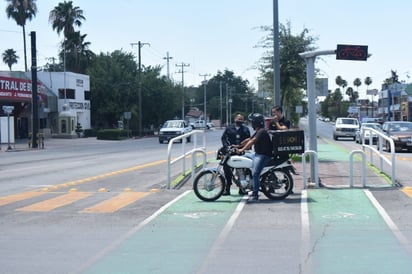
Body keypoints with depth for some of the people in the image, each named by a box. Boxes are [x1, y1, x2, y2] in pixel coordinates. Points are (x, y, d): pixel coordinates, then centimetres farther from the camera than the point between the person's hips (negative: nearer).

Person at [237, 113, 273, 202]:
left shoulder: (262, 131, -15)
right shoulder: (258, 132, 18)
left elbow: (252, 142, -23)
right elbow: (248, 140, 23)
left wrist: (242, 150, -25)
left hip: (264, 155, -11)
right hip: (258, 154, 11)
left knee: (255, 173, -22)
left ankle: (255, 195, -23)